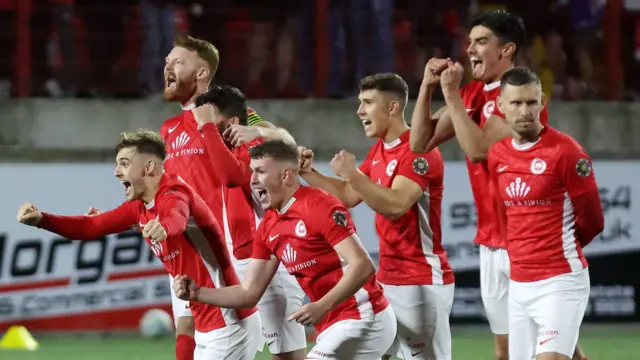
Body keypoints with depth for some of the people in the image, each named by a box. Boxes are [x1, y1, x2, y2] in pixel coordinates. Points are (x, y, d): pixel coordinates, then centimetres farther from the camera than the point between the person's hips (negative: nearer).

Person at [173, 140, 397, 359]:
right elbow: (249, 293, 12)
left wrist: (322, 306, -30)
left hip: (364, 319, -9)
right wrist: (197, 293, 0)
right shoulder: (268, 228, 9)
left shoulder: (320, 206, -16)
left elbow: (362, 265, -22)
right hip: (333, 326, 9)